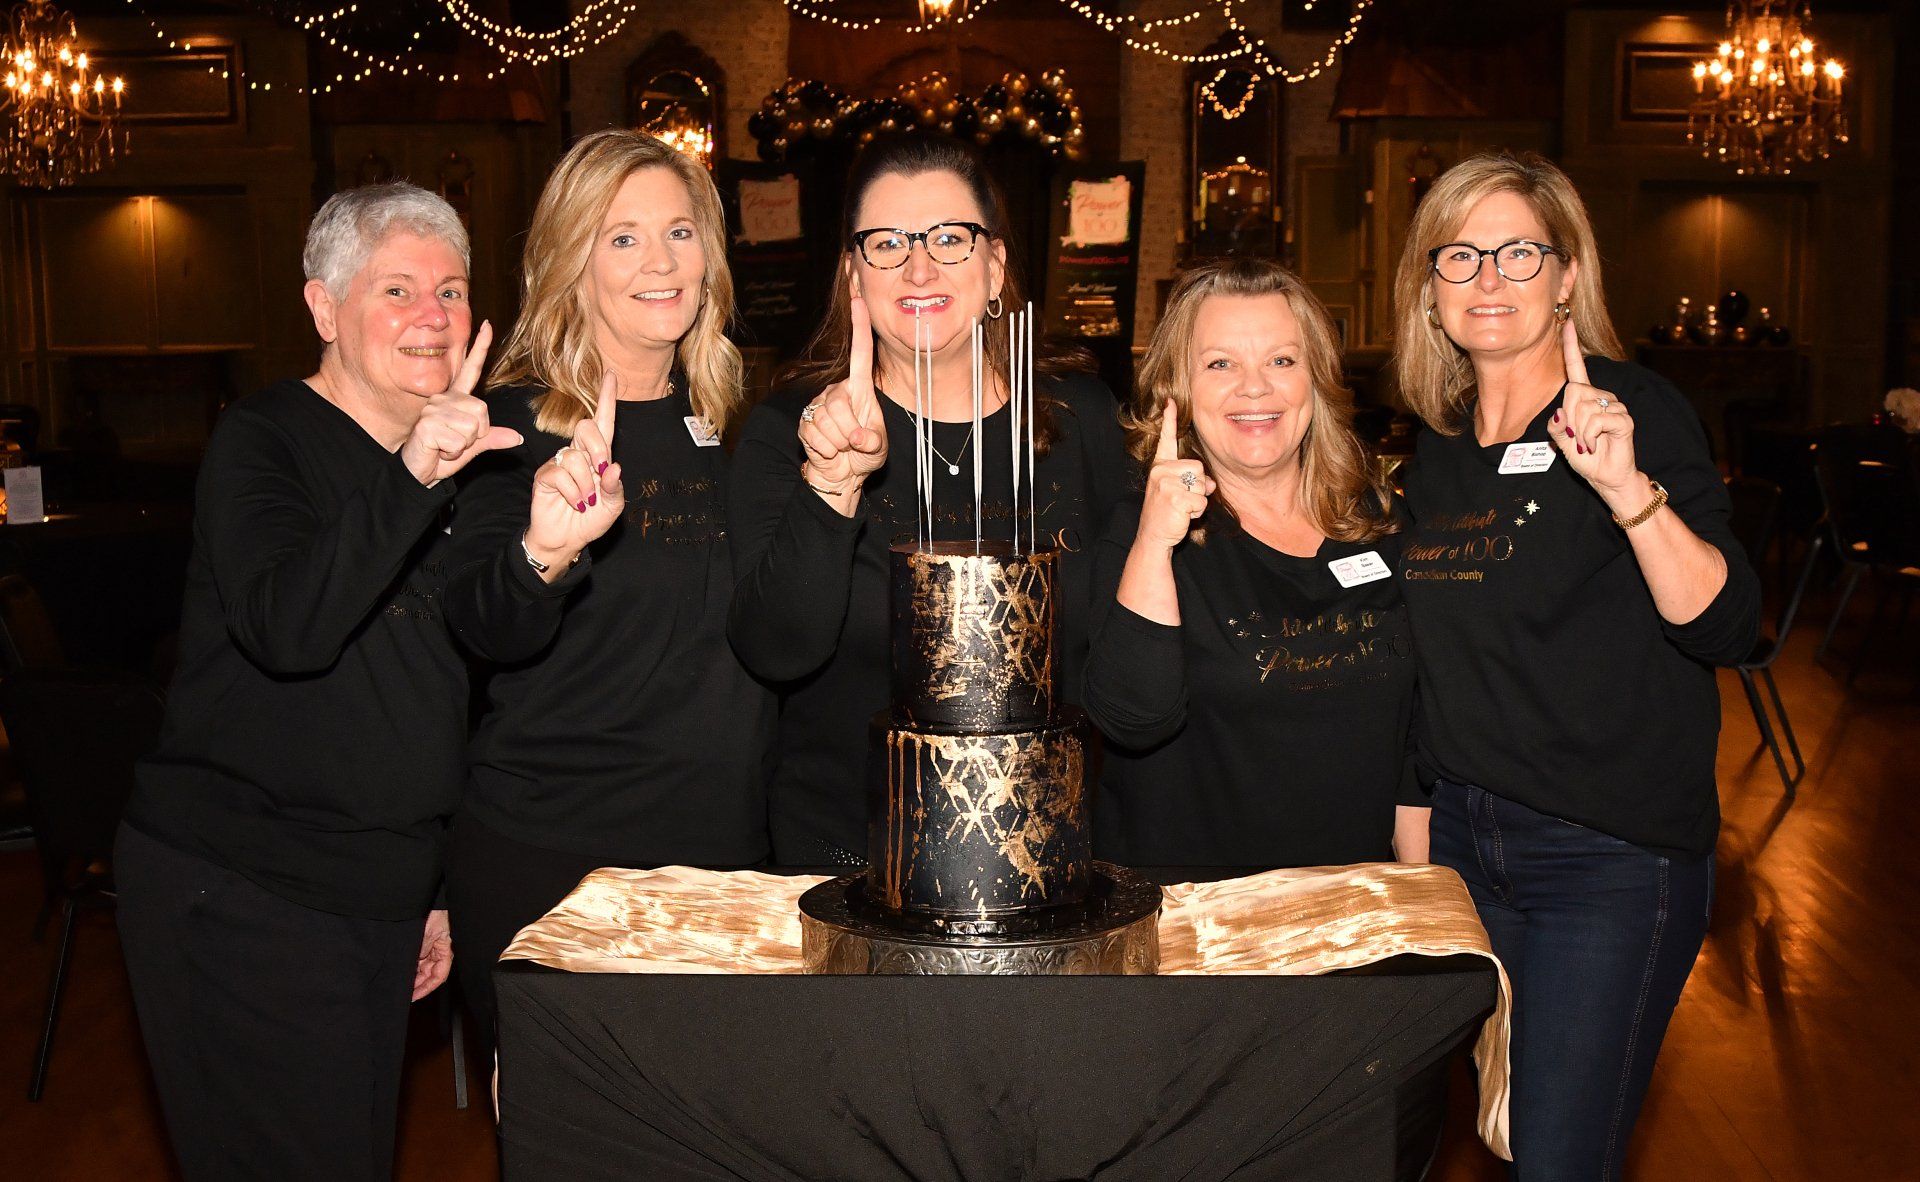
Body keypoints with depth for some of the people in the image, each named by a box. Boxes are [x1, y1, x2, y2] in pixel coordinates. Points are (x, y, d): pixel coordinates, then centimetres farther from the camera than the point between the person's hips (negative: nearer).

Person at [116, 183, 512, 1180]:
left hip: (382, 900, 7)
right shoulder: (263, 441, -9)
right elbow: (287, 628, -29)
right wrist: (413, 476, -41)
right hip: (236, 899, -7)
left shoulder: (453, 462, 12)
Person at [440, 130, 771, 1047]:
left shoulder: (722, 419, 9)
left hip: (721, 848, 5)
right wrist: (545, 550, -39)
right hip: (549, 858, -5)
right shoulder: (521, 421, -6)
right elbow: (486, 632, -21)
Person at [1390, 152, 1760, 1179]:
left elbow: (1724, 627, -22)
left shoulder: (1635, 410, -10)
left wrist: (1628, 489, -36)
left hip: (1611, 856, -6)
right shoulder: (1436, 452, 8)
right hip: (1464, 835, 6)